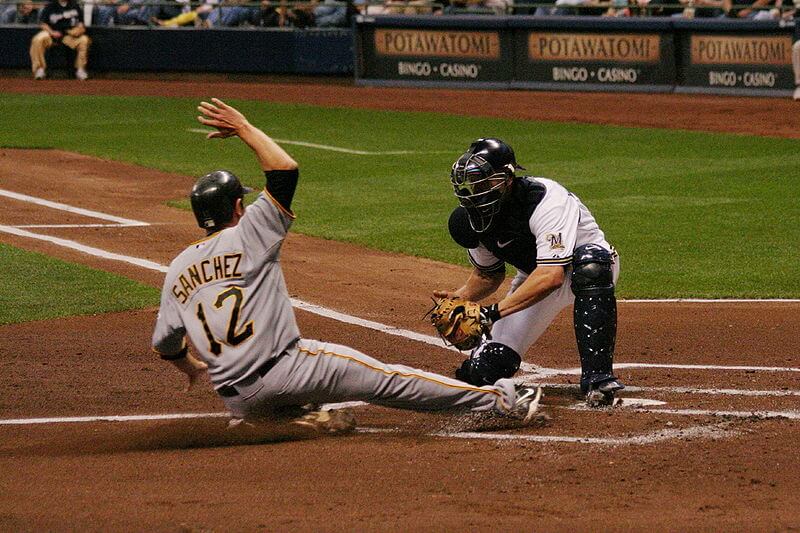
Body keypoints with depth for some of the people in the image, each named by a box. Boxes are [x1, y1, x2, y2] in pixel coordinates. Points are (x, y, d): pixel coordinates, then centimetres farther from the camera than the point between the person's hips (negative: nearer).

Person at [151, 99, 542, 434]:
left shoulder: (177, 270, 11)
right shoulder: (246, 236, -4)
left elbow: (164, 344, 15)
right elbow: (286, 169, -7)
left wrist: (190, 366, 37)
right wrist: (245, 129, 5)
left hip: (238, 401, 4)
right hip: (286, 368, -4)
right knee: (388, 378, 3)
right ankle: (501, 400, 2)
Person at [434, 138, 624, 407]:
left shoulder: (546, 200, -35)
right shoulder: (472, 221, -13)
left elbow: (551, 276, -45)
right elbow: (489, 274, 6)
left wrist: (495, 311, -49)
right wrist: (462, 295, -15)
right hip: (534, 278, 5)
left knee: (589, 263, -44)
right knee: (483, 372, -12)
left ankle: (597, 379, -41)